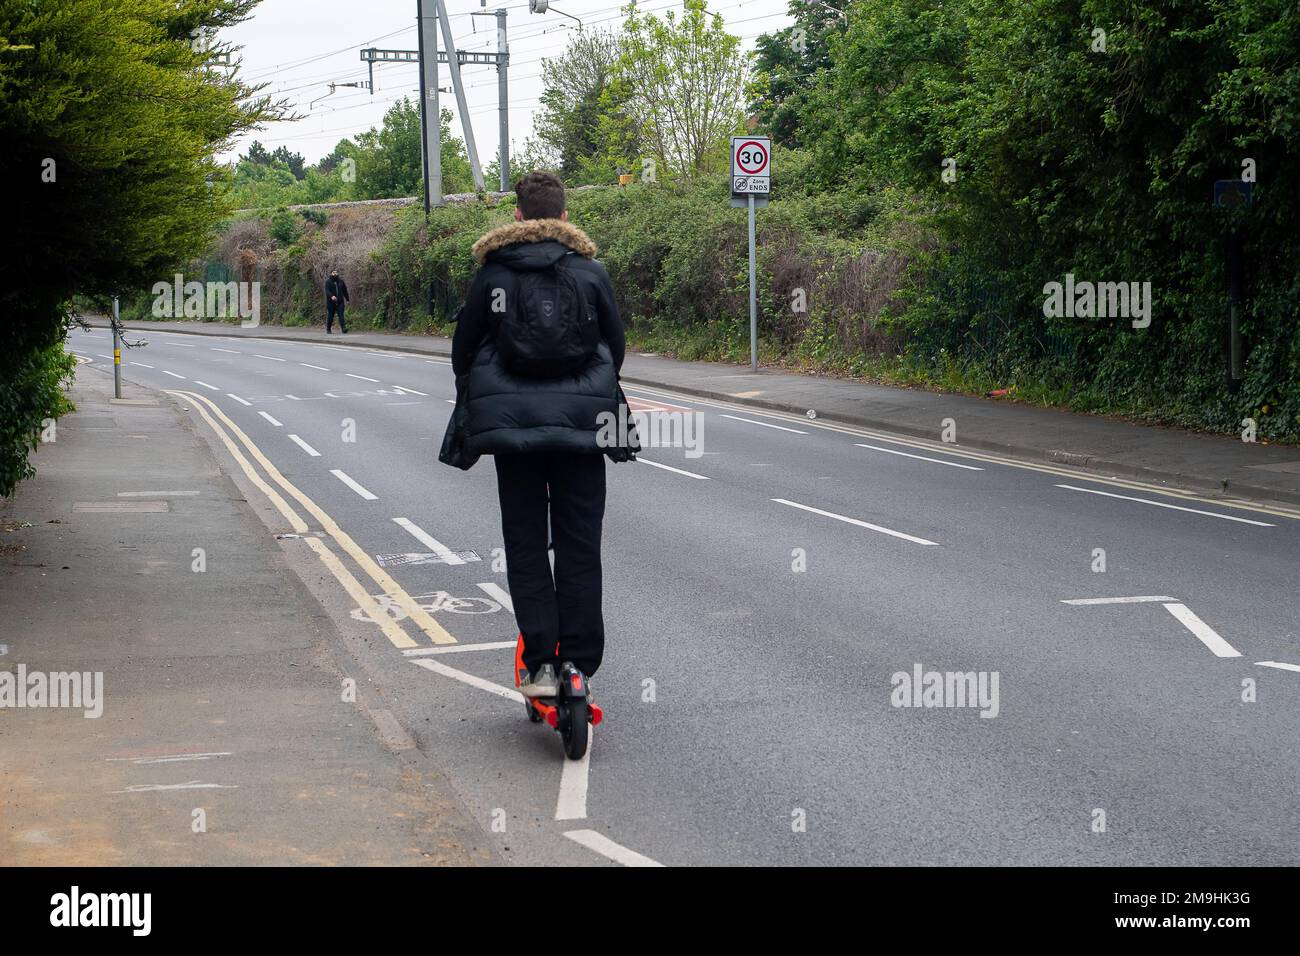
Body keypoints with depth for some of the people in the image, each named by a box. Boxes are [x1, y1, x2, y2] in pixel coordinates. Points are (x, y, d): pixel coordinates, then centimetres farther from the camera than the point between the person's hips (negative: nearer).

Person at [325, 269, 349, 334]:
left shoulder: (341, 282, 15)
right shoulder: (328, 281, 0)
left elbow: (345, 291, 22)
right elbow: (327, 291, -14)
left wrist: (347, 300, 19)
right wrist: (331, 296, -32)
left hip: (340, 302, 2)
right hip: (330, 302, -2)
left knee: (341, 315, -11)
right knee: (330, 316, 5)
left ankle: (343, 328, -22)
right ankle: (328, 330, 19)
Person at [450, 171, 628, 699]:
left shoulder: (493, 273, 4)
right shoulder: (591, 272, 6)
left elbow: (463, 347, 9)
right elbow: (616, 343, 13)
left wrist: (475, 405, 26)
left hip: (511, 422, 0)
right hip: (581, 424, 0)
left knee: (525, 544, 5)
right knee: (580, 546, 5)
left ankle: (540, 664, -2)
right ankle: (580, 664, 3)